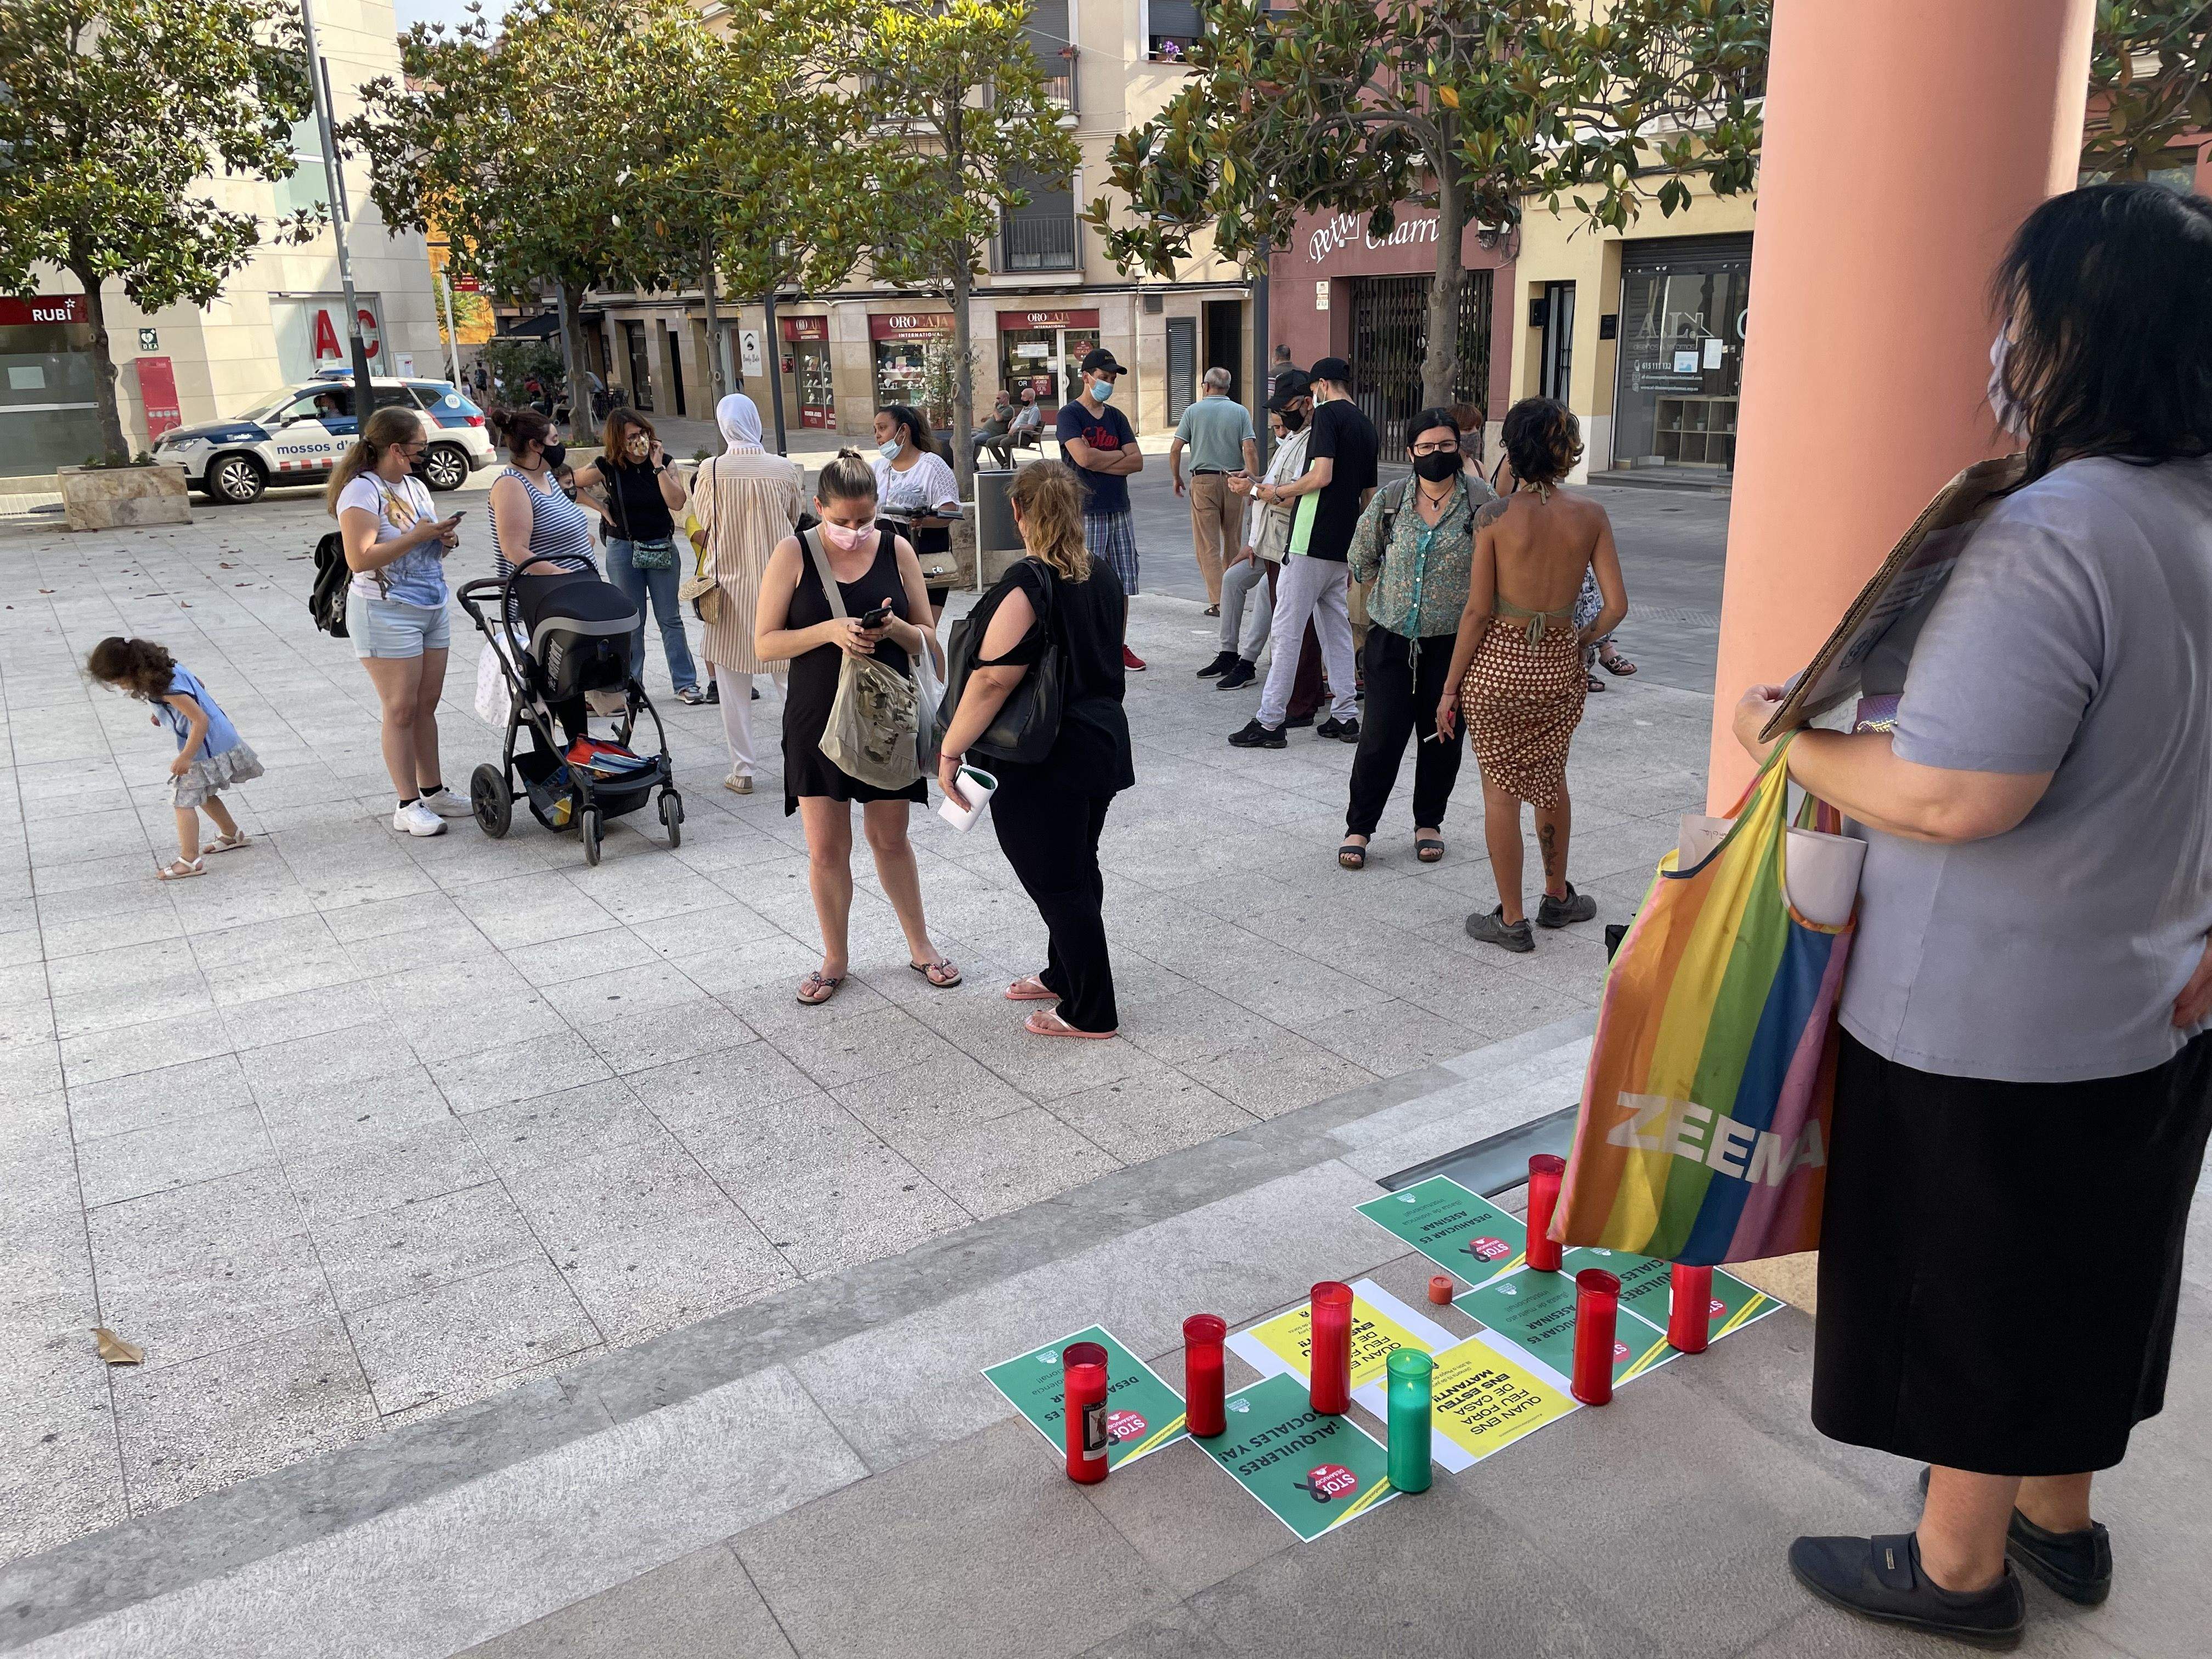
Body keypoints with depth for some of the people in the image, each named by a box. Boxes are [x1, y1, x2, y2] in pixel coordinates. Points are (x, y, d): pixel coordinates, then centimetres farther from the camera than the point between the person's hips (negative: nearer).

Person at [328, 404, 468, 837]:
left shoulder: (415, 486, 12)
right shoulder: (361, 491, -13)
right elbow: (360, 559, -23)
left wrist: (444, 538, 2)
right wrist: (418, 535, -21)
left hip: (432, 608, 8)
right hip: (386, 613, -8)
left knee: (427, 704, 11)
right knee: (401, 709, -4)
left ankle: (433, 791, 20)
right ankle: (408, 806, 1)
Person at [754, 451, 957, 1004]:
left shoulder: (896, 550, -1)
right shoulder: (794, 554, -6)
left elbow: (927, 639, 4)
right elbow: (765, 644, -7)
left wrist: (893, 628, -19)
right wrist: (830, 631, -22)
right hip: (818, 719, -1)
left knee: (890, 837, 13)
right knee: (826, 848, 5)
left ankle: (920, 946, 30)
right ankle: (835, 959, 23)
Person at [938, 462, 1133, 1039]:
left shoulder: (1027, 587, -21)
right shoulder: (1104, 575, 5)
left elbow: (992, 680, -25)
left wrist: (950, 750, -17)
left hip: (1042, 765, -9)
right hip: (1103, 745, 9)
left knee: (1056, 882, 3)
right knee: (1078, 869, 22)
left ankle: (1092, 1013, 12)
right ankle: (1065, 975, 39)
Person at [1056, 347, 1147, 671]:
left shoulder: (1116, 417, 13)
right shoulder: (1070, 415, -4)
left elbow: (1137, 462, 3)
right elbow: (1083, 457, -19)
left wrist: (1099, 461, -10)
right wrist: (1119, 455, -4)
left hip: (1119, 511, 6)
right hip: (1086, 513, -6)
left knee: (1121, 583, 8)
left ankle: (1119, 647, 17)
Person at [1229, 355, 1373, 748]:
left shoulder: (1327, 413, -8)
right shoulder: (1366, 425, 17)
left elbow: (1321, 476, -20)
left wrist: (1278, 492, -5)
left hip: (1312, 542, -8)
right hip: (1343, 546, 8)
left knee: (1288, 630, -5)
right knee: (1337, 628, 14)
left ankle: (1269, 722, -4)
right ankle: (1345, 716, 16)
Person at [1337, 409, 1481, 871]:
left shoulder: (1480, 501, -2)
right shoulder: (1389, 500, 1)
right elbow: (1361, 560, 14)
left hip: (1453, 641, 0)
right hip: (1392, 639, 0)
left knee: (1442, 735, 10)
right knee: (1381, 734, -3)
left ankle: (1428, 823, 29)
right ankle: (1359, 828, 11)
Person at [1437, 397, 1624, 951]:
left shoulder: (1495, 515, -12)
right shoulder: (1590, 515, -4)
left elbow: (1477, 611, -12)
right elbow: (1616, 605, -6)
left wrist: (1450, 687, -4)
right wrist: (1579, 641, 14)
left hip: (1499, 661, -3)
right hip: (1560, 666, 4)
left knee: (1500, 791, 8)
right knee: (1551, 781, 23)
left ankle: (1512, 919, 15)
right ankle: (1557, 896, 38)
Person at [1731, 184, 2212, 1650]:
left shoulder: (2051, 536, -26)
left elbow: (1952, 794, -31)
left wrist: (1791, 741, -15)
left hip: (1994, 1030, -8)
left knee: (1968, 1294, 12)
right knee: (2079, 1275, 25)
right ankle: (2060, 1518, 46)